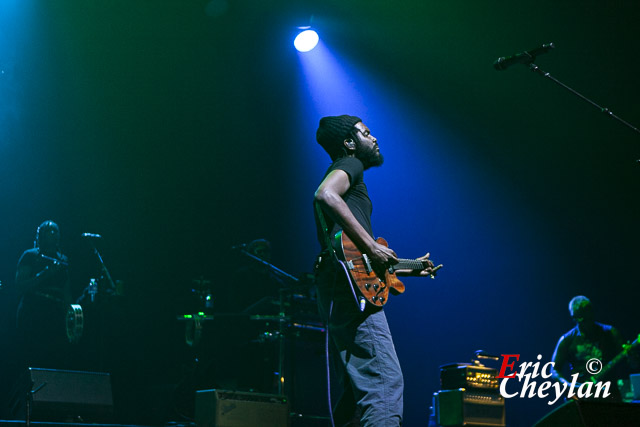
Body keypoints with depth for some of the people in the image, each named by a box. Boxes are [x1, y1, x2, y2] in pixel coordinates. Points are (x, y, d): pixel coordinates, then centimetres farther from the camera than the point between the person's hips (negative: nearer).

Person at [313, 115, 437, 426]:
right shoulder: (350, 164, 4)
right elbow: (325, 195, -21)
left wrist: (409, 267, 36)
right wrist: (370, 246, -20)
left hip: (338, 288, 10)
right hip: (348, 283, -10)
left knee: (356, 388, 10)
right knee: (385, 381, -19)